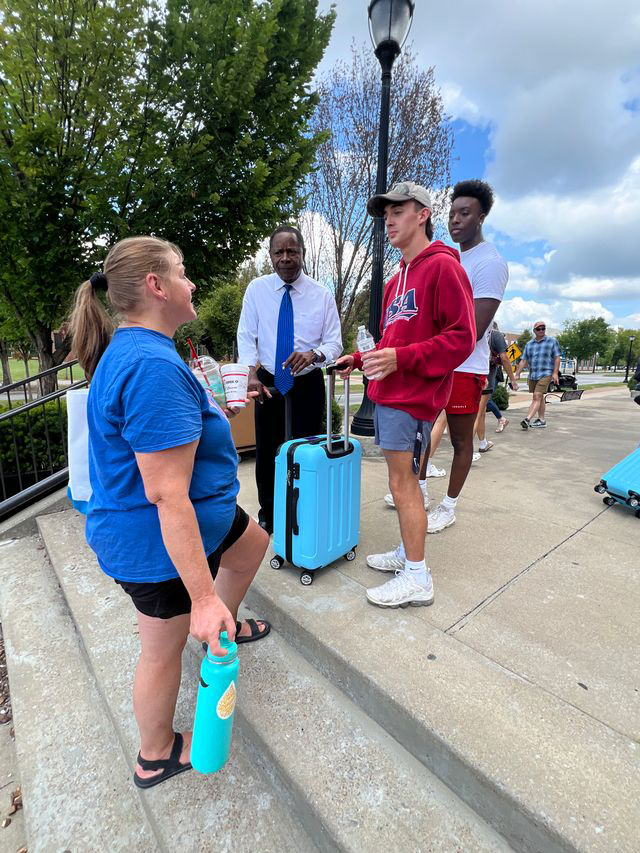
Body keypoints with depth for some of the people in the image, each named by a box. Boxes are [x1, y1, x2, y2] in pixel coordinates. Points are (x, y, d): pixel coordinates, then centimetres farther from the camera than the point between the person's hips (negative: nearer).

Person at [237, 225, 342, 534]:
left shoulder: (322, 294, -2)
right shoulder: (256, 289, 0)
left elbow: (334, 343, -3)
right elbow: (246, 336, -1)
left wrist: (313, 355, -25)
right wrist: (252, 372, -19)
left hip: (308, 383, 0)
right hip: (268, 381, 1)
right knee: (266, 450, 8)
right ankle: (267, 514, 28)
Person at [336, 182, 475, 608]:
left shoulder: (443, 267, -8)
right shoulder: (397, 279, 19)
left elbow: (461, 338, -15)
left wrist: (401, 359, -23)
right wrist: (359, 359, 14)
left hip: (412, 397, -9)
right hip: (388, 392, 9)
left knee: (402, 482, -4)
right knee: (404, 480, 15)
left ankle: (417, 578, 11)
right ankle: (407, 553, 30)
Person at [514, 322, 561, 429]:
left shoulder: (552, 341, 4)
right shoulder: (529, 344, 14)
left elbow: (557, 358, 1)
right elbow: (523, 361, 11)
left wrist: (555, 373, -10)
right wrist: (516, 374, 4)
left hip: (545, 374, -5)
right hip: (532, 375, 5)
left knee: (537, 397, -15)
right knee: (539, 398, 12)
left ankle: (527, 419, -25)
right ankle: (541, 420, 19)